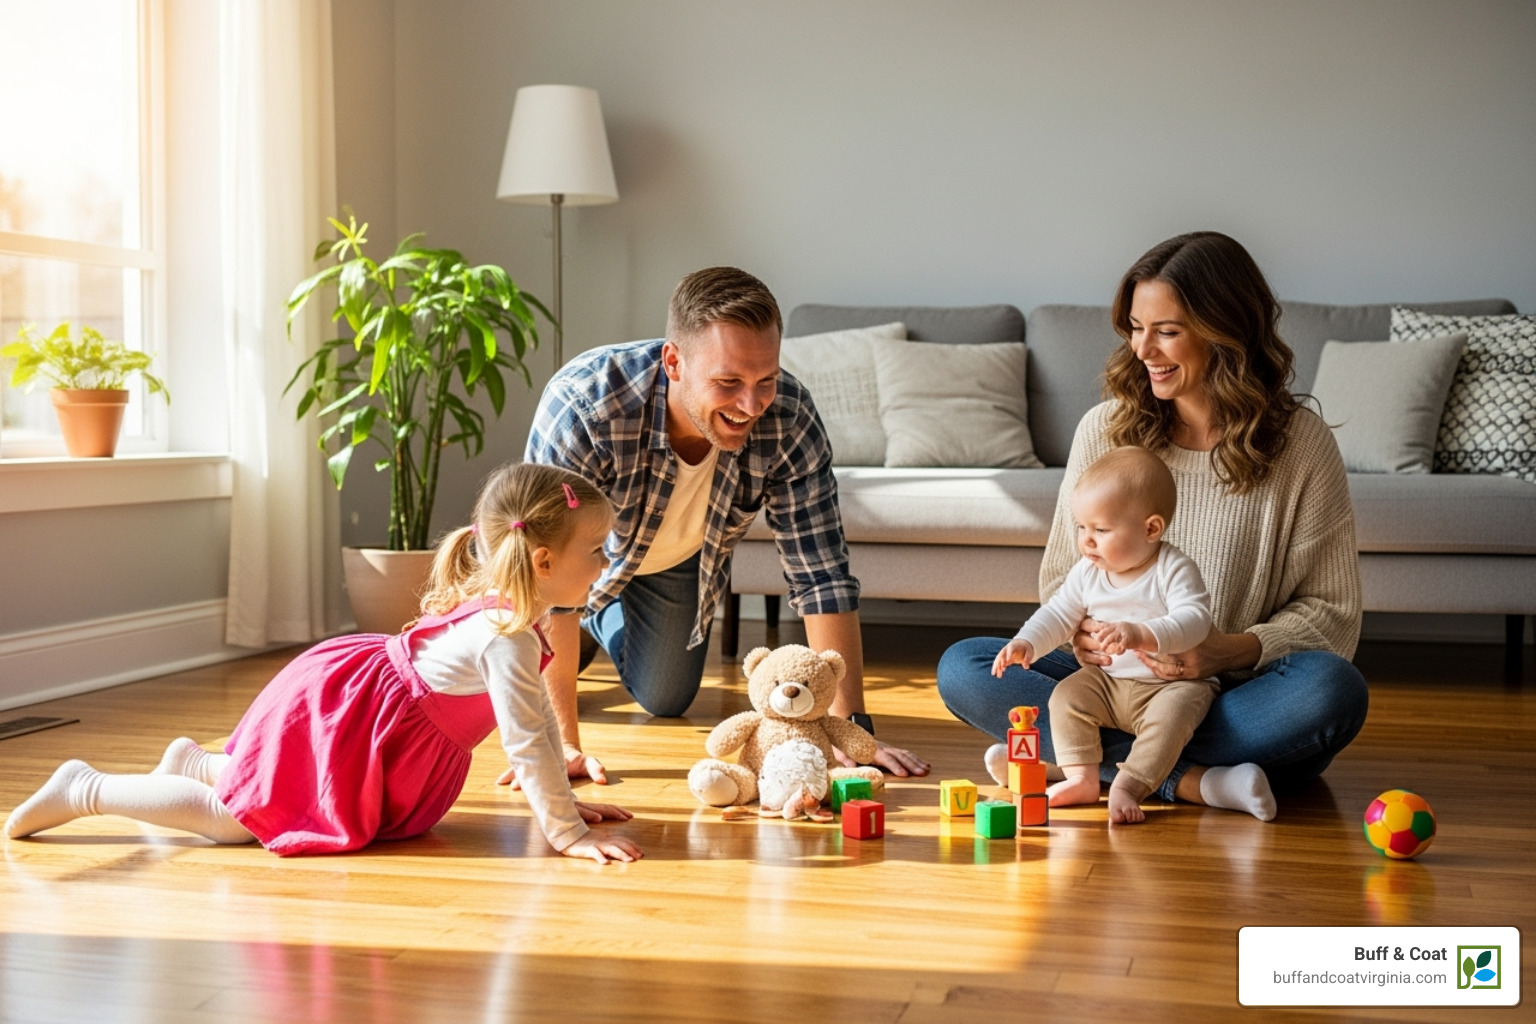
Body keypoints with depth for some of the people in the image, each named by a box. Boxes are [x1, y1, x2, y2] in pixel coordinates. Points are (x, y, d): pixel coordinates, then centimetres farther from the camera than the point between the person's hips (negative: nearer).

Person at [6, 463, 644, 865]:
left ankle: (195, 763, 34)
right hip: (338, 713, -10)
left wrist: (566, 801, 11)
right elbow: (525, 741, -30)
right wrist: (566, 831, -26)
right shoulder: (508, 636, -28)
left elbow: (537, 712, 12)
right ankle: (86, 790, 5)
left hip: (352, 686, 10)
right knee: (237, 820, -3)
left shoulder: (498, 610, 4)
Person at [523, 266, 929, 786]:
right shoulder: (581, 407, -46)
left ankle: (600, 618, 47)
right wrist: (561, 742, -45)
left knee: (665, 701, 17)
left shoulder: (791, 420, -36)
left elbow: (821, 577, -30)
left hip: (680, 559, 3)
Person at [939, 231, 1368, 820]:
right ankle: (1193, 782, -28)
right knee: (962, 668, -20)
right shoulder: (1104, 430, 5)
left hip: (1232, 692, -2)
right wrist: (1080, 632, -11)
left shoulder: (1300, 443, -3)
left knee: (1333, 689, -34)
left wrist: (1233, 650, -20)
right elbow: (1061, 577, 13)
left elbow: (1332, 612, -1)